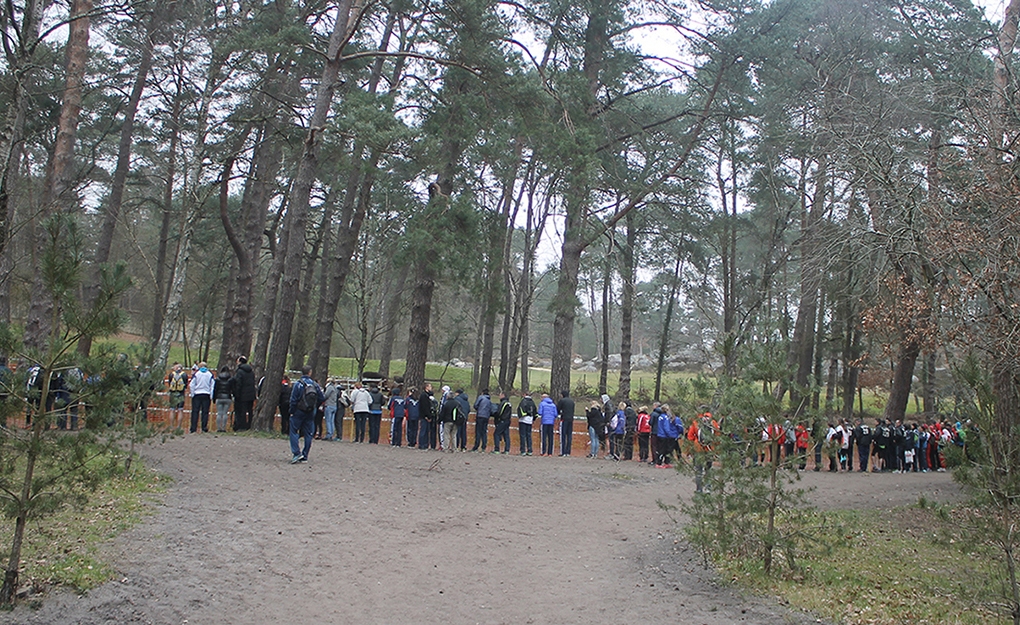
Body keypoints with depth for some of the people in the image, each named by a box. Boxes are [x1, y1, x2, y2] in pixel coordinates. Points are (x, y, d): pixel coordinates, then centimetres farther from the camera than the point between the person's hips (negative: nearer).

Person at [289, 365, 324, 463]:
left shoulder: (298, 384, -12)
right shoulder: (315, 384, -1)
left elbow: (293, 399, -12)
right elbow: (322, 398, 0)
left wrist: (292, 411, -2)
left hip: (299, 411, -4)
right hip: (310, 413, 4)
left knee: (294, 431, 3)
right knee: (308, 434, 8)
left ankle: (296, 453, -10)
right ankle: (305, 457, 10)